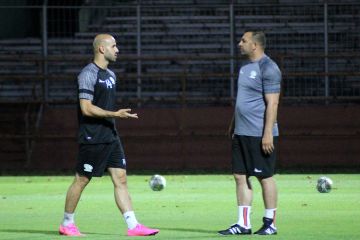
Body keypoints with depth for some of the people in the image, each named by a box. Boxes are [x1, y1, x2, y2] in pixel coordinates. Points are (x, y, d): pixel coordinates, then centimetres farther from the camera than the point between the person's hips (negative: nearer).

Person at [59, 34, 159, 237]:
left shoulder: (111, 75, 15)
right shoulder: (88, 74, -13)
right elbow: (86, 108, -19)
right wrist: (115, 114, -20)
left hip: (111, 137, 8)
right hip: (92, 138, -8)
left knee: (120, 179, 0)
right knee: (81, 180, 1)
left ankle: (133, 226, -4)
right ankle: (67, 224, 14)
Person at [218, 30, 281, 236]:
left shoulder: (268, 68, -13)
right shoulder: (246, 67, 15)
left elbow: (272, 103, -17)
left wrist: (267, 134, -21)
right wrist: (233, 126, 22)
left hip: (260, 135, -9)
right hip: (241, 134, 9)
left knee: (265, 177, -1)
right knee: (240, 176, 7)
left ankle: (270, 224, 7)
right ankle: (243, 224, 10)